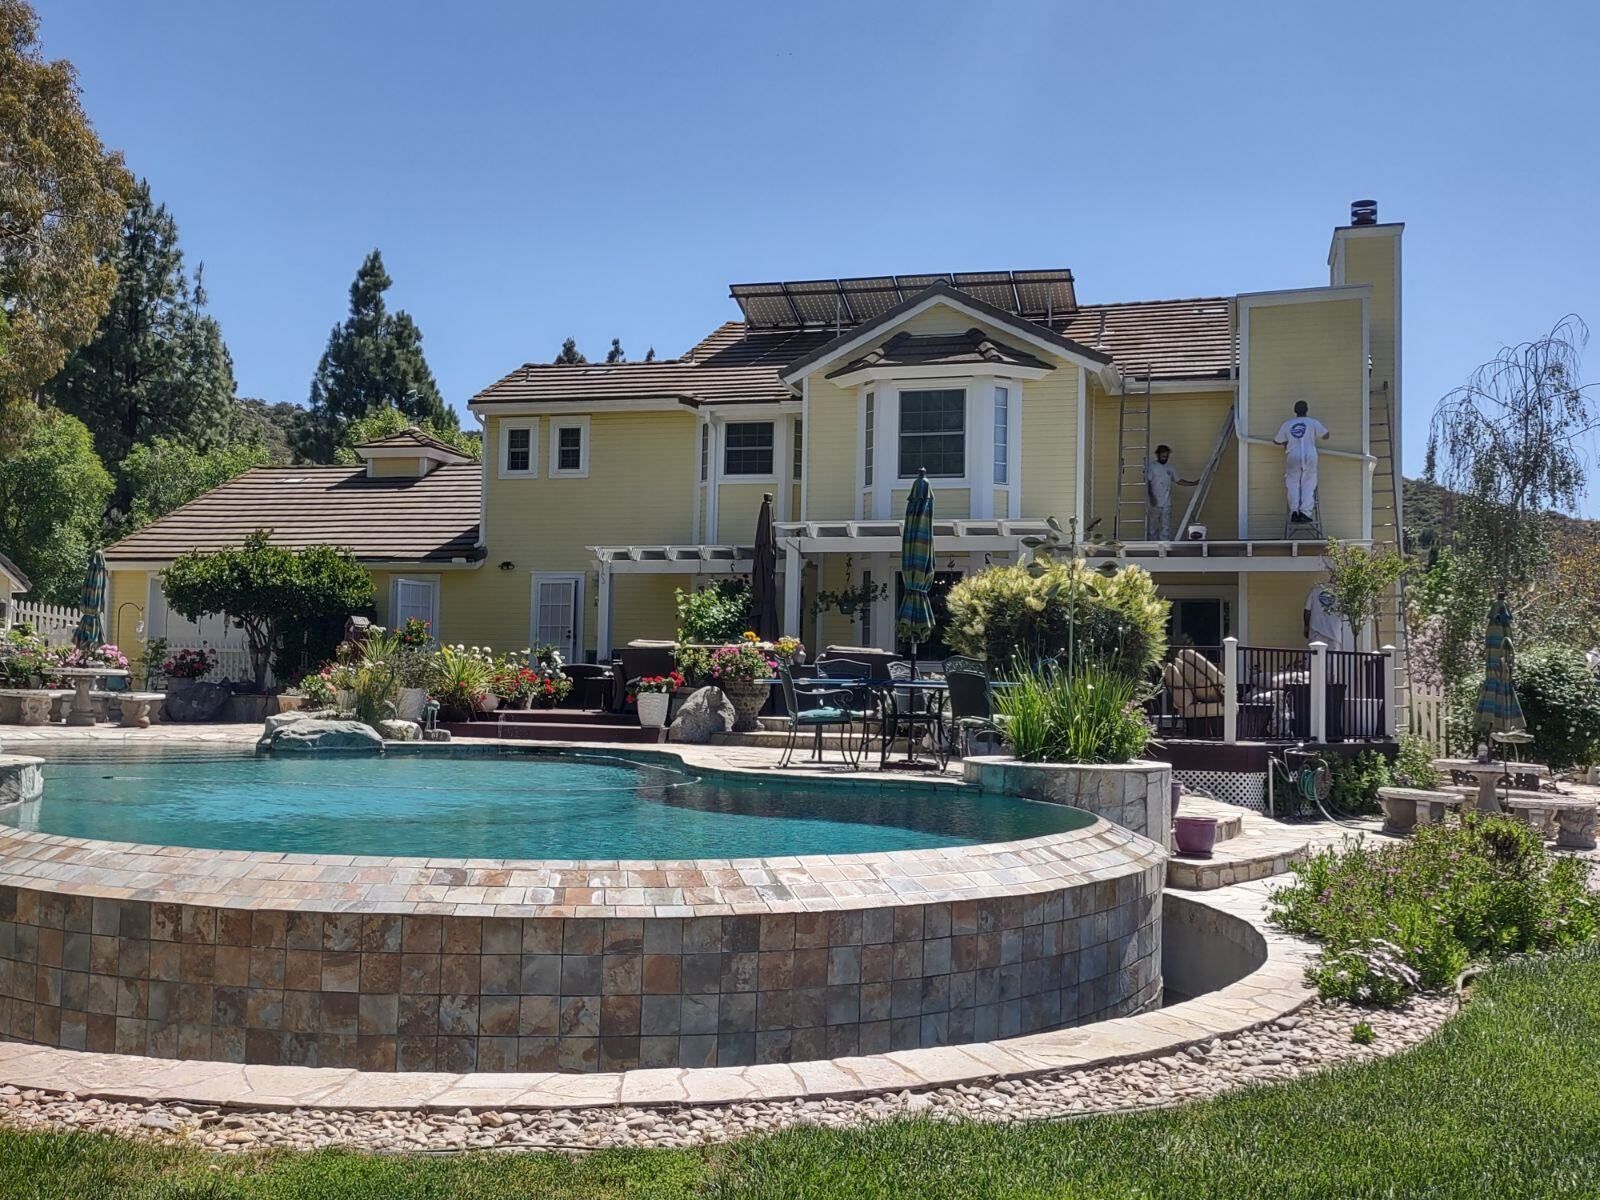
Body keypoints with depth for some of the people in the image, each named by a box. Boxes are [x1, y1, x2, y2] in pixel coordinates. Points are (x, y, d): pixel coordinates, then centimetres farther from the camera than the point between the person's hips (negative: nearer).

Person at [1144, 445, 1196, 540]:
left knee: (1166, 528, -2)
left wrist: (1194, 483, 12)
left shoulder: (1170, 468, 11)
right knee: (1152, 527, 4)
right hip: (1154, 504, -3)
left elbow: (1179, 481, 20)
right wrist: (1151, 496, -21)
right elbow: (1147, 483, -9)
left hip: (1166, 504, 3)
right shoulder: (1151, 467, -3)